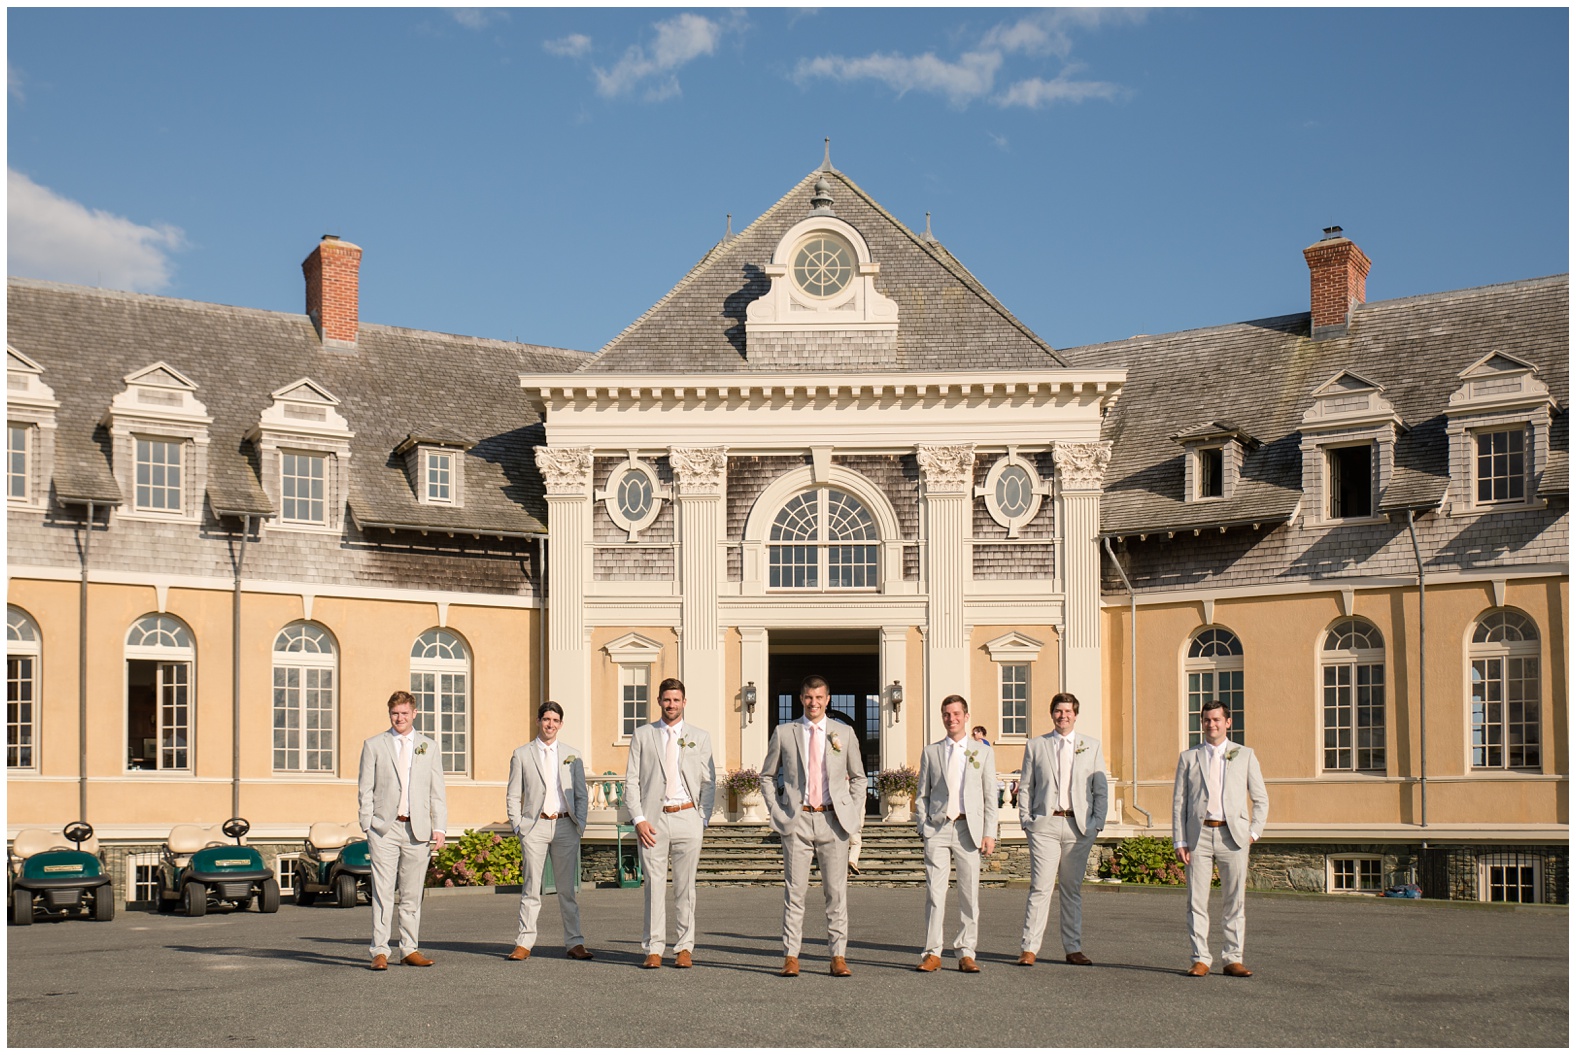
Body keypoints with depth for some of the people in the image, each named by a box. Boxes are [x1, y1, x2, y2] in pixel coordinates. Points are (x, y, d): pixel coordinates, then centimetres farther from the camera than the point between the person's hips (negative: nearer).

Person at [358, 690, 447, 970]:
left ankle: (410, 950, 12)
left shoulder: (429, 748, 13)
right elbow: (365, 789, 5)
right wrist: (367, 826, -4)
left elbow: (437, 792, 11)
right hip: (384, 828, -2)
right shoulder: (373, 745, 7)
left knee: (412, 895, 5)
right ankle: (380, 951, -4)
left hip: (417, 829, 2)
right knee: (382, 893, -6)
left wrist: (439, 827, 2)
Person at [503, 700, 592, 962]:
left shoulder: (573, 756, 12)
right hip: (535, 825, -1)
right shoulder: (522, 755, 7)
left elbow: (581, 795, 12)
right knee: (531, 888, 0)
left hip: (565, 826, 1)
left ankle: (574, 943, 8)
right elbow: (513, 796, 7)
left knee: (567, 889, 4)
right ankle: (524, 943, 5)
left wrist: (579, 825, 1)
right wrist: (517, 826, -3)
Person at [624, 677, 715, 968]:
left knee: (685, 886, 3)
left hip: (687, 816, 0)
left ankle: (685, 948, 10)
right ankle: (654, 949, 5)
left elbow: (709, 782, 10)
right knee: (654, 884, -1)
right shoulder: (642, 736, 8)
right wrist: (639, 819, -5)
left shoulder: (699, 737, 11)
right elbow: (631, 781, 6)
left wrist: (703, 820, 0)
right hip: (653, 818, 0)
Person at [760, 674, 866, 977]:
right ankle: (790, 957, 3)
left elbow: (858, 777, 17)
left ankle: (838, 957, 7)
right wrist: (776, 811, 3)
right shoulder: (783, 733, 6)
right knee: (794, 890, -1)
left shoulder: (844, 733, 9)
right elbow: (767, 775, 14)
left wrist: (854, 812, 5)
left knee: (836, 891, 2)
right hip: (797, 820, -1)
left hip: (834, 820, 1)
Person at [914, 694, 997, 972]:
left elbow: (990, 796, 7)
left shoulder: (983, 751, 10)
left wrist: (989, 833, -2)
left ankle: (967, 954, 7)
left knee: (970, 894, 1)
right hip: (937, 827, 0)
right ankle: (932, 953, 3)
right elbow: (923, 795, 12)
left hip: (968, 829, 0)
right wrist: (924, 827, 0)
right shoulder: (930, 752, 11)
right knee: (934, 892, -2)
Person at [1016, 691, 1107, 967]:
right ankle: (1029, 948, -5)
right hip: (1045, 825, -1)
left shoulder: (1091, 746, 10)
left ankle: (1073, 949, 15)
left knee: (1073, 889, 8)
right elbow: (1025, 787, 9)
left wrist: (1097, 823, 0)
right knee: (1040, 887, -7)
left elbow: (1101, 789, 10)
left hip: (1079, 826, 2)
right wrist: (1026, 820, 0)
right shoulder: (1035, 746, 9)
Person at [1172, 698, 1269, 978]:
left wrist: (1254, 832, 0)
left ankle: (1233, 960, 9)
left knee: (1235, 901, 2)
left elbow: (1261, 799, 12)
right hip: (1199, 834, 0)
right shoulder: (1189, 758, 11)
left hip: (1233, 835, 0)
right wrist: (1180, 841, 0)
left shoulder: (1245, 755, 11)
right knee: (1197, 901, -1)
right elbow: (1178, 802, 9)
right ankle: (1201, 959, 5)